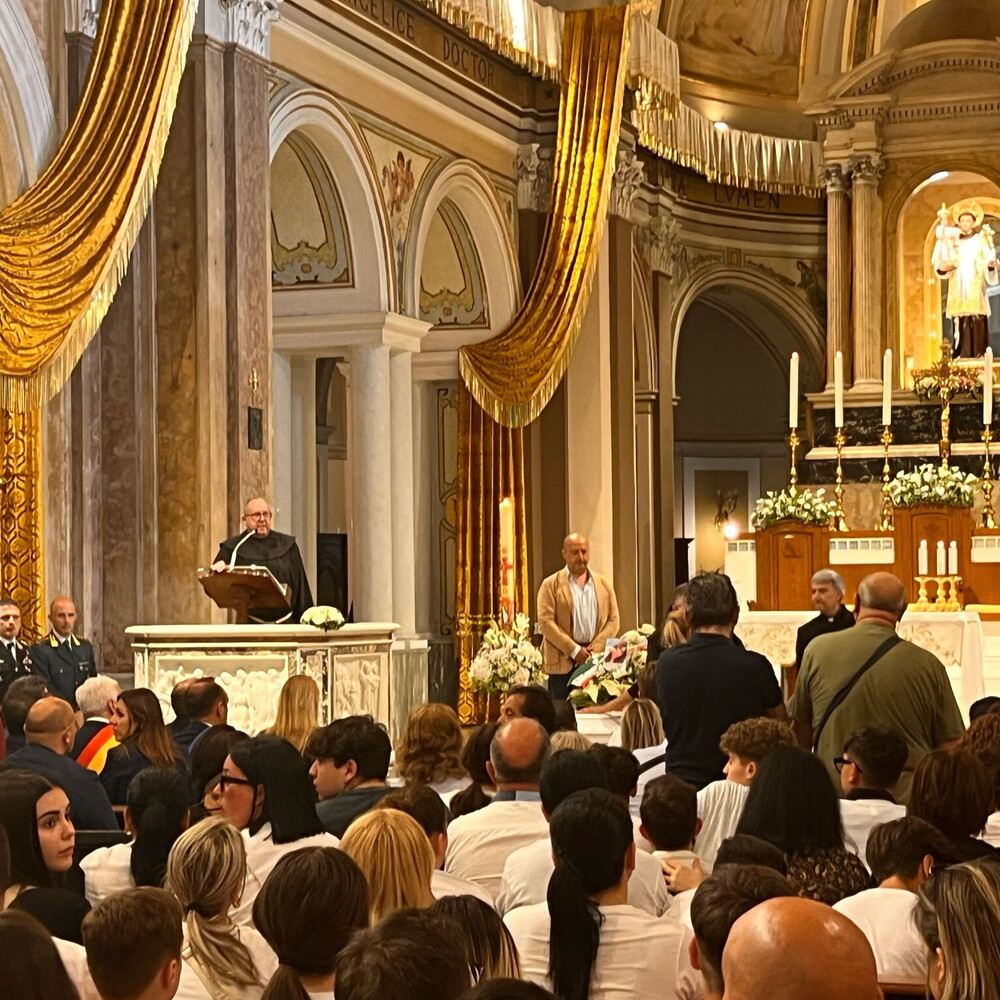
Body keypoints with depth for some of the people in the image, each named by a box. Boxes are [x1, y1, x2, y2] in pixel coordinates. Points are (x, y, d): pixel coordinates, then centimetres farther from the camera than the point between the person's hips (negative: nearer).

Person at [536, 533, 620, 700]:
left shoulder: (604, 584, 15)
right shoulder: (551, 585, 4)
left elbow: (613, 620, 10)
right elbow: (545, 622, -5)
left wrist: (596, 648, -7)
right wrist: (574, 650, -13)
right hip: (563, 663, -3)